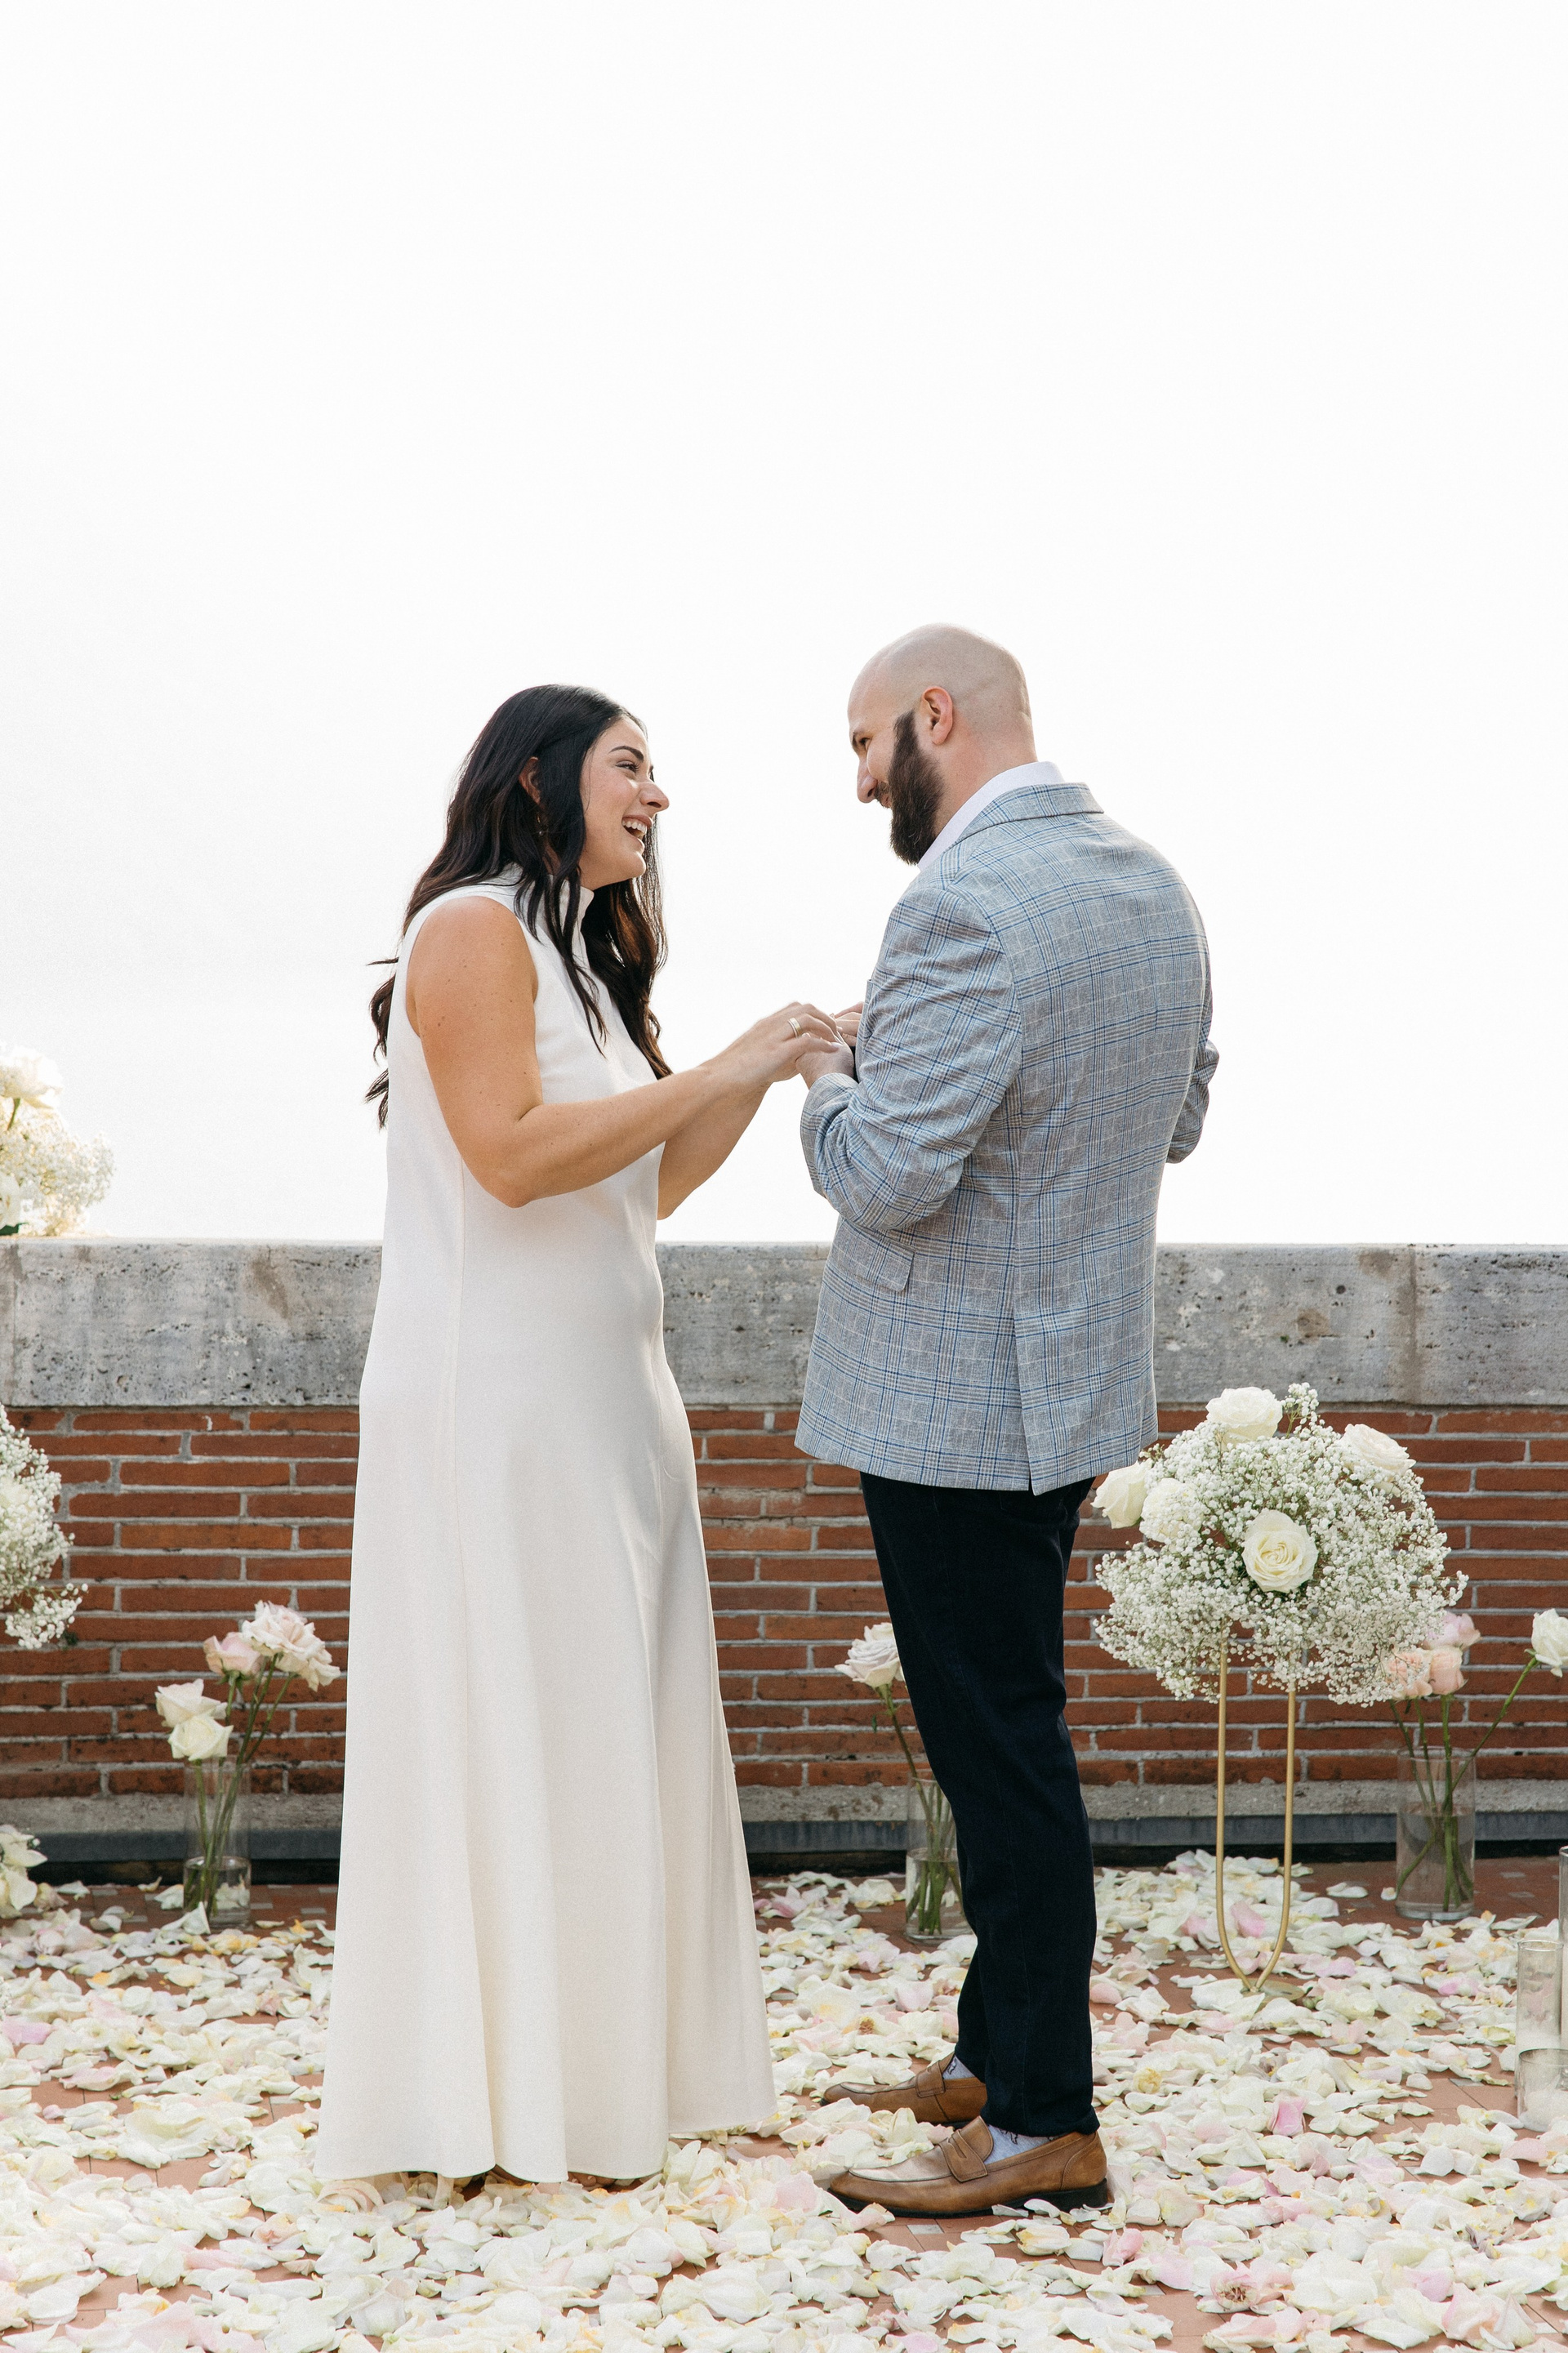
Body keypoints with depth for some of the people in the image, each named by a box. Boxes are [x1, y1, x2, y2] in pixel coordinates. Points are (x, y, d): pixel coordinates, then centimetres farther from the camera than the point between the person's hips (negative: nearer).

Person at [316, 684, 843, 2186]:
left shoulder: (582, 954, 19)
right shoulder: (473, 929, -9)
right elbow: (515, 1156, -21)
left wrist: (757, 1078, 5)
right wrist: (723, 1070, -17)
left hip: (599, 1398, 9)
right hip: (496, 1399, -9)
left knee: (605, 1730, 11)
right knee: (509, 1727, -3)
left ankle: (608, 2063, 20)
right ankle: (507, 2110, 7)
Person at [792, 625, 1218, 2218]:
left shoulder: (966, 909, -22)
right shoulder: (1154, 889, 8)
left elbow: (886, 1177, -24)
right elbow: (1177, 1120, 17)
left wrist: (827, 1076, -5)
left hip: (957, 1400, -9)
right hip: (1074, 1377, 10)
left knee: (1000, 1746, 0)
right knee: (1002, 1732, 19)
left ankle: (1045, 2129, 11)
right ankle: (993, 2055, 32)